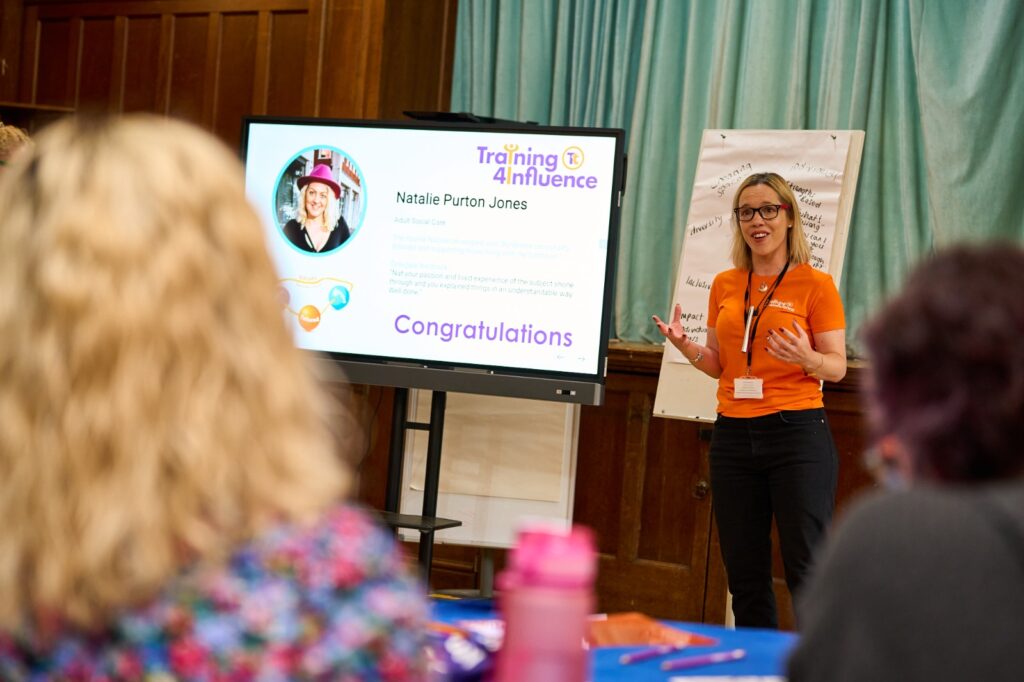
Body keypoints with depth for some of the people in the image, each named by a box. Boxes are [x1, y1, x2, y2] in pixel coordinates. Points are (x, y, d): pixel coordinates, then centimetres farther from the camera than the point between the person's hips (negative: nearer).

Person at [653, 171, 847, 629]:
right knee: (744, 573, 9)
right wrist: (687, 347, -3)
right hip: (734, 433, 5)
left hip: (797, 432, -5)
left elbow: (837, 368, -3)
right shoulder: (725, 285, 12)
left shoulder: (815, 285, -3)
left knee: (807, 569, -7)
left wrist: (806, 357, -24)